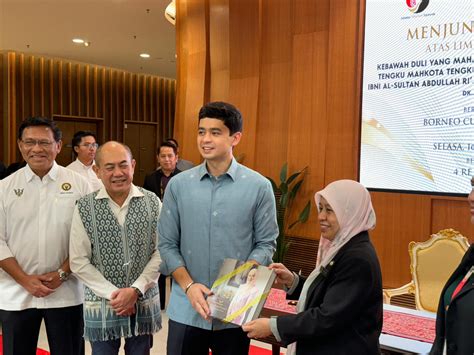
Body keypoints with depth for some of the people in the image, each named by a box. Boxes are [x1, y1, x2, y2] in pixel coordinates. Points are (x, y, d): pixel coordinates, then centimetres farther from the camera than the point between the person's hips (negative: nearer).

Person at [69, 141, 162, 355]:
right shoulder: (84, 208, -7)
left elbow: (160, 252, -3)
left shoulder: (153, 203, -3)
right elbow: (78, 262, -6)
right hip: (101, 305, -1)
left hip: (144, 303, 1)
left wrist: (136, 289, -13)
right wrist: (112, 294, -12)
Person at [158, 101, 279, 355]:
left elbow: (266, 243, -1)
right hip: (186, 310, 1)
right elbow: (167, 244, 2)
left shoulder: (259, 186, -4)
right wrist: (189, 286, -11)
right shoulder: (178, 185, 0)